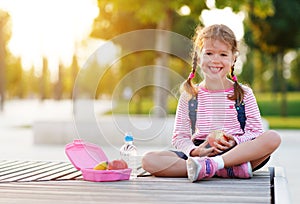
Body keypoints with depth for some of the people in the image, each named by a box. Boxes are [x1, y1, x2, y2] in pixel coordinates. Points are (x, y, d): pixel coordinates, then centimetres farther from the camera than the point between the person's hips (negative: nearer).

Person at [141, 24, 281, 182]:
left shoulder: (243, 93, 9)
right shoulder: (189, 96, 10)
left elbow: (255, 132, 4)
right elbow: (179, 137, 8)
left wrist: (235, 141, -16)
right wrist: (195, 151, -13)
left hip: (237, 152, -1)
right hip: (200, 153, 1)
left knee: (273, 138, -28)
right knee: (149, 160, -24)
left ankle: (211, 164, -35)